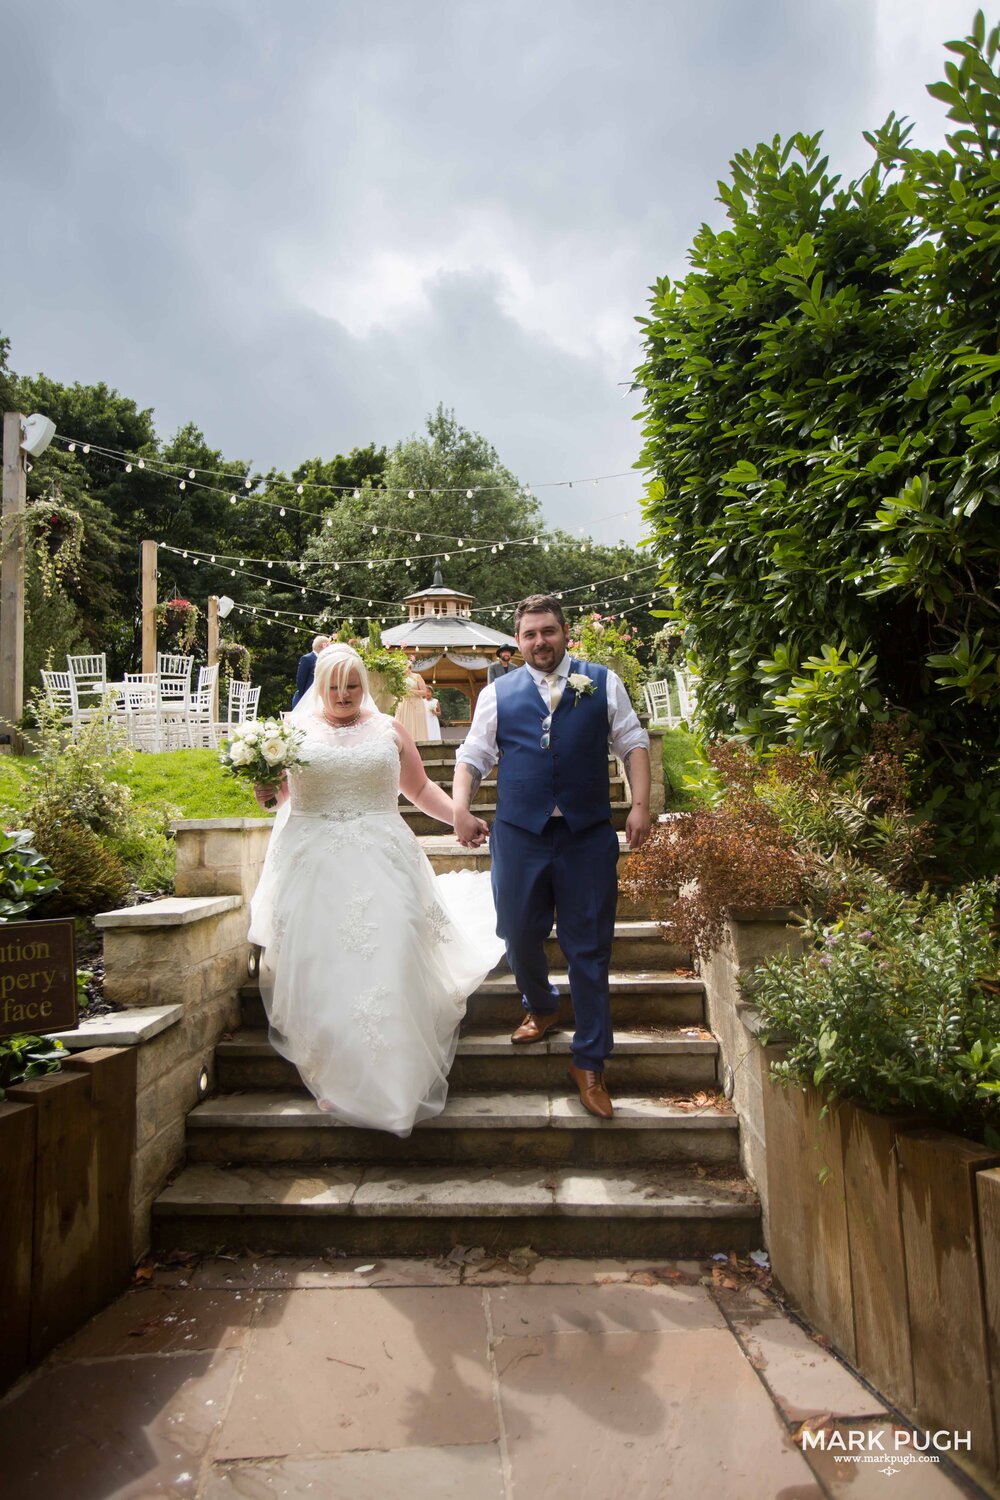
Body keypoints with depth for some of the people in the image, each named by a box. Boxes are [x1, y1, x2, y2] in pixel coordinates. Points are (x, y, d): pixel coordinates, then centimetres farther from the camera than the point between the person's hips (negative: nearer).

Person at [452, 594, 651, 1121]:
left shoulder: (603, 683, 8)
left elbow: (633, 743, 7)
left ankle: (589, 1065, 18)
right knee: (519, 935, 11)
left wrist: (641, 804, -6)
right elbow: (472, 756, 9)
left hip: (589, 834, -1)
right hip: (519, 833, 1)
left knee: (589, 948, 3)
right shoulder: (498, 693, 10)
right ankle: (540, 1008, 44)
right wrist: (460, 807, -7)